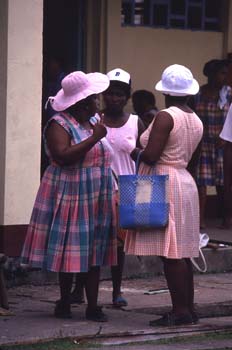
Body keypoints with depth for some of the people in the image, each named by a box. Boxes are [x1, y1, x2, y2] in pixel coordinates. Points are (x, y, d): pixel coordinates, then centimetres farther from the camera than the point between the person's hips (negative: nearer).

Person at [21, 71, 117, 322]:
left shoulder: (93, 122, 14)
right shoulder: (59, 125, -11)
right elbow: (62, 156, -25)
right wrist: (93, 138, -25)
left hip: (97, 198, 7)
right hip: (70, 197, -7)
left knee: (94, 253, 4)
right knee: (71, 253, -3)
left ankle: (92, 306, 4)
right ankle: (64, 303, 10)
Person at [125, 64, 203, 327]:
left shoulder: (165, 117, -13)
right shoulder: (196, 121, 13)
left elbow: (151, 155, -20)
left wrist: (134, 153, 0)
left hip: (164, 185, -9)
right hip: (186, 184, 9)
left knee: (170, 253, -8)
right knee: (181, 253, 12)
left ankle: (181, 310, -10)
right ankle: (188, 308, 14)